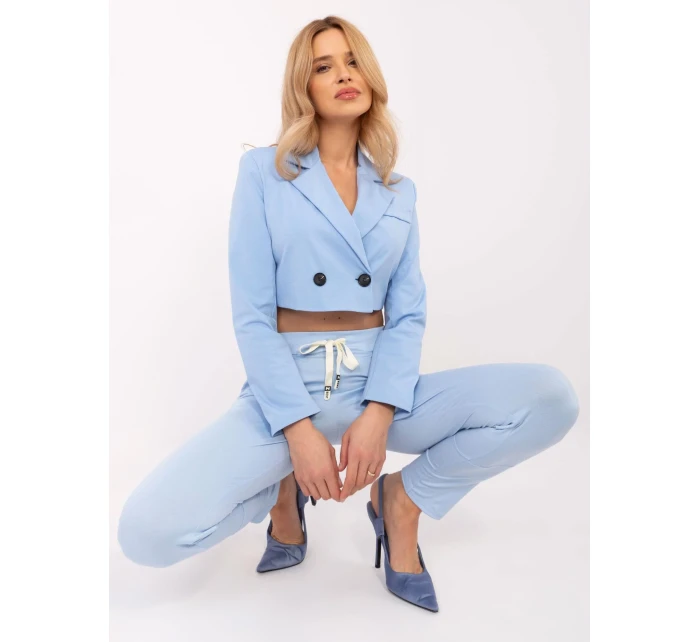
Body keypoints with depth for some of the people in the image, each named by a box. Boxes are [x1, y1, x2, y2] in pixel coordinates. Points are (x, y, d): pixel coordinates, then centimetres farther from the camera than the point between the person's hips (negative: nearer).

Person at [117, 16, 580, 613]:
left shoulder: (398, 191, 11)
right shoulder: (264, 170, 2)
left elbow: (409, 313, 4)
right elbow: (252, 313, -5)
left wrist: (379, 413, -14)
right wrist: (299, 429, -16)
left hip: (378, 386, 3)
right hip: (284, 390, -2)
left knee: (552, 396, -18)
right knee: (148, 533, -24)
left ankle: (404, 498, 3)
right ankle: (284, 488, 8)